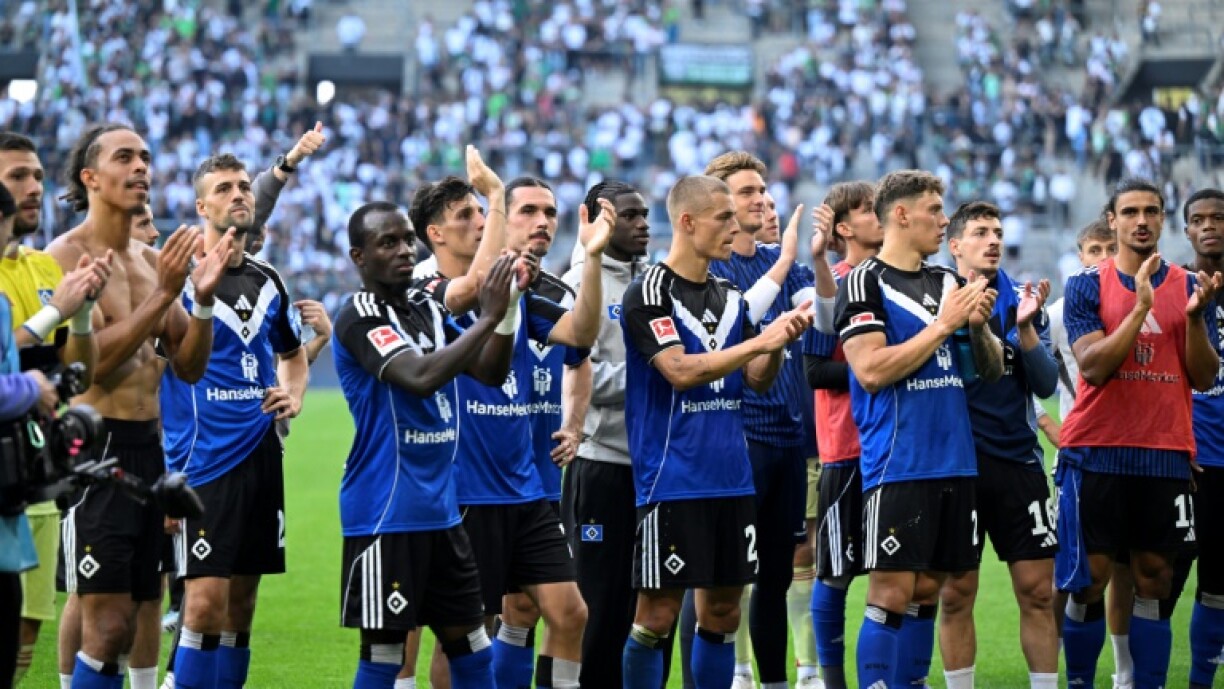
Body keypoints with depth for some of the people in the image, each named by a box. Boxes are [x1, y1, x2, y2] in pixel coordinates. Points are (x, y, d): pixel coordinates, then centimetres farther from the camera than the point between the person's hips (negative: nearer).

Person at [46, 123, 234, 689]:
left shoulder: (153, 260, 14)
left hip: (148, 449, 8)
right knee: (108, 626, -11)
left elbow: (189, 367, 13)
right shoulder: (66, 256, -9)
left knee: (124, 622, 9)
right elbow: (92, 362, -19)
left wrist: (202, 298, -3)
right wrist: (164, 293, -21)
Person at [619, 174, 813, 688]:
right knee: (658, 612, -4)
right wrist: (760, 341, -18)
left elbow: (757, 380, 11)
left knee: (722, 610, 9)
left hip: (732, 479, 7)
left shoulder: (732, 299, 13)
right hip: (671, 482, -7)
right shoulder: (650, 293, -9)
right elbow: (680, 370, -19)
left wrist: (780, 342, -7)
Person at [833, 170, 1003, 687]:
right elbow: (871, 370, -17)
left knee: (927, 591, 8)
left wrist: (979, 326, -3)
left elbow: (992, 368, 17)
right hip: (897, 465, -7)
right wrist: (943, 324, -15)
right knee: (891, 595, -9)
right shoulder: (865, 283, -6)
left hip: (954, 463, 7)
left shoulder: (949, 282, 14)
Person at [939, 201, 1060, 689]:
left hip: (1018, 461, 3)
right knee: (956, 595, 1)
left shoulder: (1021, 303, 6)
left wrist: (1025, 327, -14)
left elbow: (1045, 384, 1)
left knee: (1038, 592, 1)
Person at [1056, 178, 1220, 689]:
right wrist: (1141, 307, -21)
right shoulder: (1086, 286, 0)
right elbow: (1093, 368, -13)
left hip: (1165, 455, 2)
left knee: (1155, 579, 3)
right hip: (1096, 453, -2)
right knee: (1089, 579, -1)